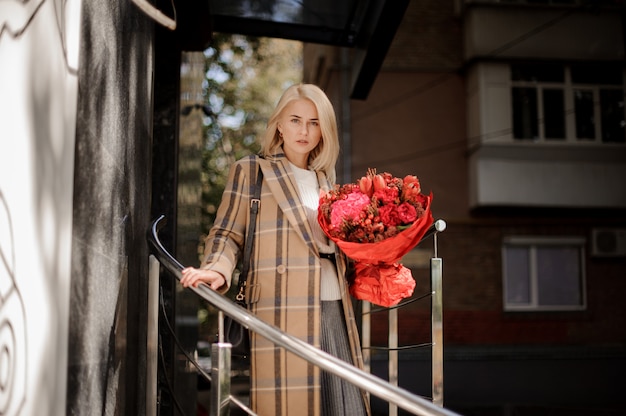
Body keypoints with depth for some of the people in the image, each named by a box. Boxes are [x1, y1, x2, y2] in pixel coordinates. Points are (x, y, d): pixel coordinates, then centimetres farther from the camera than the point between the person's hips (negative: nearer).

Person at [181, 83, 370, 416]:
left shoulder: (325, 179, 20)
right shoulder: (250, 170, 5)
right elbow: (227, 233, 0)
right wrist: (218, 270, -19)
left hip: (335, 310, 5)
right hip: (284, 310, -5)